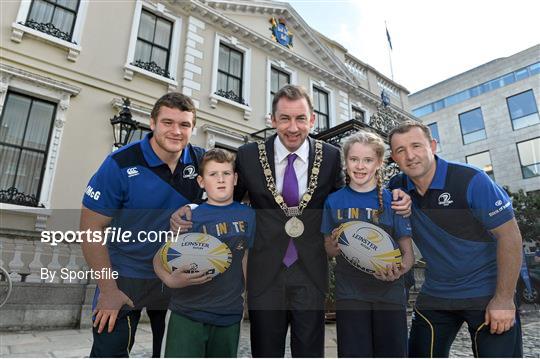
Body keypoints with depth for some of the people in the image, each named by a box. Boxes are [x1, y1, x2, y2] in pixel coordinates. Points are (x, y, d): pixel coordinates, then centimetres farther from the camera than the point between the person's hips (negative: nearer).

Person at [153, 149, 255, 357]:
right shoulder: (188, 216, -8)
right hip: (188, 314, -3)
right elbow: (160, 258, -5)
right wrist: (170, 279, -24)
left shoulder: (248, 215, 1)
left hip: (230, 316, 3)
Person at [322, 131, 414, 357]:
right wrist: (335, 244, -13)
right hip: (349, 294, 1)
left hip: (389, 292, 0)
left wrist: (399, 270, -21)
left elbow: (408, 252, 0)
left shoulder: (392, 201, -3)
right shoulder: (334, 201, 1)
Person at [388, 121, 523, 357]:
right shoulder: (397, 187, -5)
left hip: (487, 293, -4)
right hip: (435, 294, 4)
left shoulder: (470, 180, -17)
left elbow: (509, 235, -15)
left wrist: (504, 299, -16)